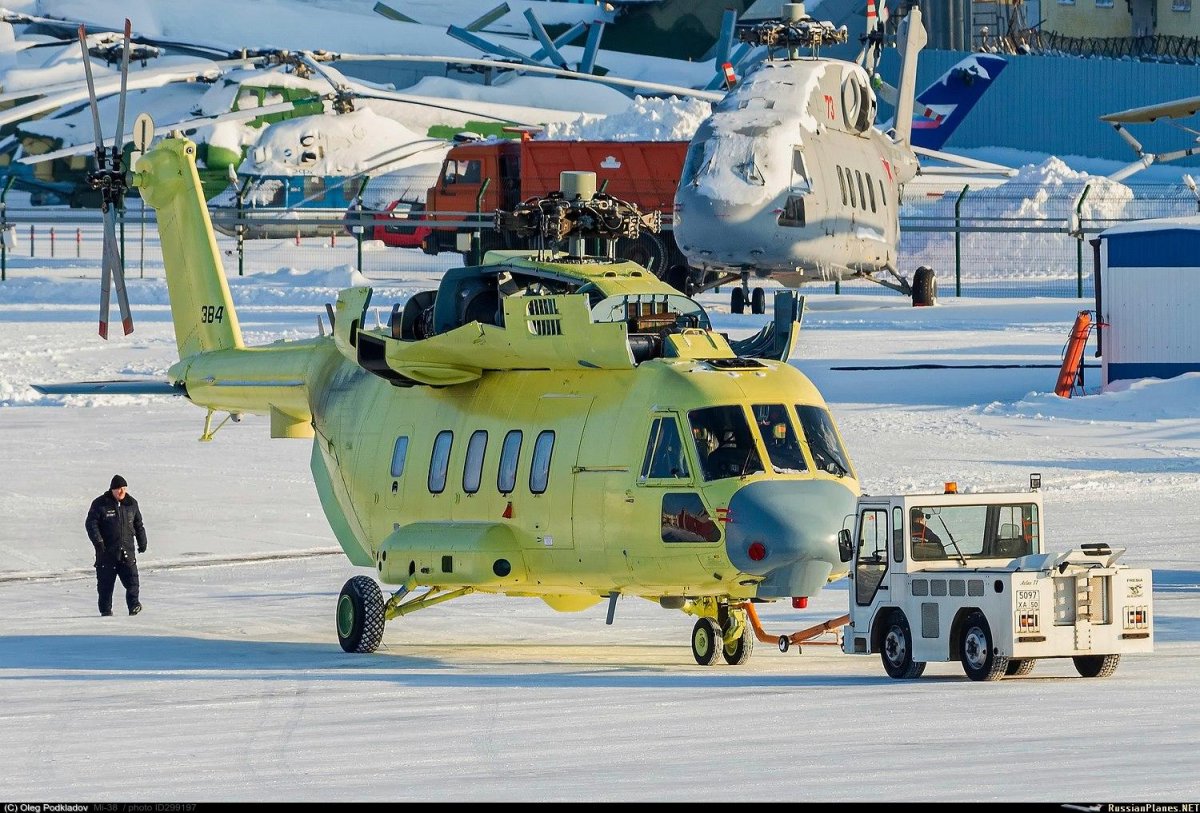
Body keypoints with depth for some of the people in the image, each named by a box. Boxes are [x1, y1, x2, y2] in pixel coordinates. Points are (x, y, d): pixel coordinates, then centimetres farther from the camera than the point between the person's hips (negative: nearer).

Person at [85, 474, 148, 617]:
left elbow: (138, 525, 21)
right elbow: (91, 524, -7)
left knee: (131, 578, -9)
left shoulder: (131, 504, 10)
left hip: (127, 551, 3)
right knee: (105, 582, 1)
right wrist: (97, 541, -19)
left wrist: (142, 541, 21)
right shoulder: (100, 504, -3)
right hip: (107, 552, -3)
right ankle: (105, 609, 10)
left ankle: (133, 605, -9)